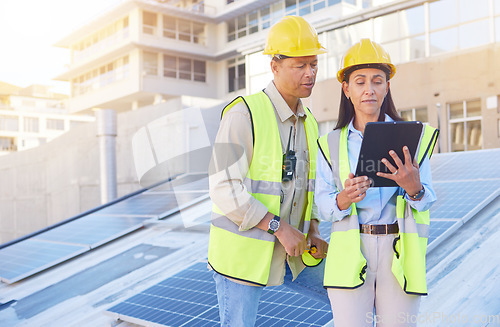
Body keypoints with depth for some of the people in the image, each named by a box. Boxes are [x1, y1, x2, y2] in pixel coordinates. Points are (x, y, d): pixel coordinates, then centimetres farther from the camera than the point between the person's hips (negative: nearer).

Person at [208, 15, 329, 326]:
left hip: (292, 252, 7)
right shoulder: (244, 114, -17)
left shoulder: (308, 122, 8)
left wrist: (313, 231, 0)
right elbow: (224, 189, -23)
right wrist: (280, 227, -23)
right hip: (243, 253, -7)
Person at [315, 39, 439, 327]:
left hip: (399, 254, 1)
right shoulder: (332, 144, 7)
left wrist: (413, 188, -23)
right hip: (350, 254, 0)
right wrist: (344, 198, -21)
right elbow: (323, 205, 1)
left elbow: (427, 200, -1)